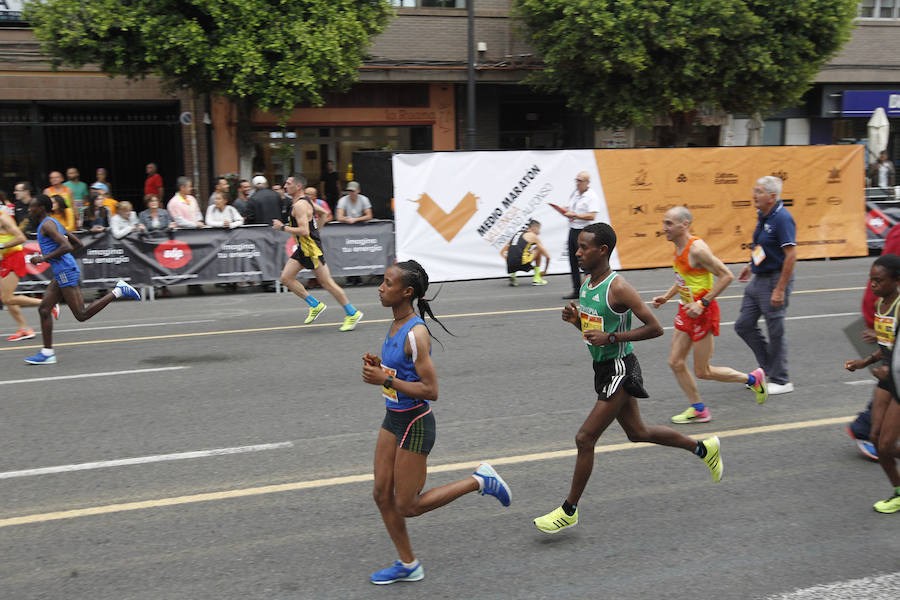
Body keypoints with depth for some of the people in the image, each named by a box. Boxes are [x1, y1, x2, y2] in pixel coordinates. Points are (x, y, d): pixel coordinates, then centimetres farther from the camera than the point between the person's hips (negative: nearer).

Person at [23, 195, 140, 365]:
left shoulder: (47, 224, -10)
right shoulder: (53, 223, 19)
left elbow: (67, 246, -24)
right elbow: (78, 244, 22)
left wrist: (44, 258, -17)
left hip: (65, 272, -10)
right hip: (61, 273, 10)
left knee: (82, 315, -10)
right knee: (44, 309, 7)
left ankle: (118, 291, -8)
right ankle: (47, 352, 8)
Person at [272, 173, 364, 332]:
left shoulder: (300, 205, -18)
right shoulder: (305, 201, 13)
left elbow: (304, 231, -27)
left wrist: (283, 227, -19)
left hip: (311, 248, -10)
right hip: (303, 248, 10)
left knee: (326, 283, -4)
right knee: (286, 278, 5)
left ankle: (353, 314, 6)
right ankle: (315, 305, 12)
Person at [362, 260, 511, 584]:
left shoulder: (416, 333, -23)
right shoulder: (396, 325, 4)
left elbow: (430, 390, -24)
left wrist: (385, 380, -23)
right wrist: (380, 367, 0)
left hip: (414, 423, -9)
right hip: (393, 419, 9)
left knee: (407, 506, 2)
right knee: (382, 494, 11)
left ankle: (479, 481, 13)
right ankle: (408, 565, 26)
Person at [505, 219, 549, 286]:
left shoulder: (517, 233, 25)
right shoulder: (533, 236, 9)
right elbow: (547, 256, 12)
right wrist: (545, 271, 26)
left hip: (510, 266, 5)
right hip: (521, 263, -5)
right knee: (538, 249, 17)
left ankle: (512, 274, 11)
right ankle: (537, 279, 15)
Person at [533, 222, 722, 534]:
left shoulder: (618, 288, -21)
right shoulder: (586, 282, 5)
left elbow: (655, 328, -20)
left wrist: (610, 338, -25)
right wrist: (575, 319, -4)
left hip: (619, 370, -10)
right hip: (603, 368, 10)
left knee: (585, 438, -7)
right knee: (637, 432, 22)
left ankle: (569, 510, 7)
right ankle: (703, 448, 40)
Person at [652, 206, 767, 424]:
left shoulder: (697, 249, -22)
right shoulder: (678, 248, 6)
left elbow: (727, 276, -22)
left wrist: (703, 303, -24)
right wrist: (666, 297, 11)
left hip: (703, 313, -9)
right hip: (686, 311, 9)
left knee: (702, 372, 1)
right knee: (675, 362, 7)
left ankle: (753, 378, 20)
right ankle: (698, 410, 19)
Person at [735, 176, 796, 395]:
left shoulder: (782, 218, -19)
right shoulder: (763, 216, 9)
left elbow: (791, 254, -23)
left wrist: (780, 289, -24)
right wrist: (751, 264, 21)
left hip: (775, 279, -9)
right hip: (758, 279, 10)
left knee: (775, 332, 0)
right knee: (744, 325, 12)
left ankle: (781, 381, 13)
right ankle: (768, 367, 27)